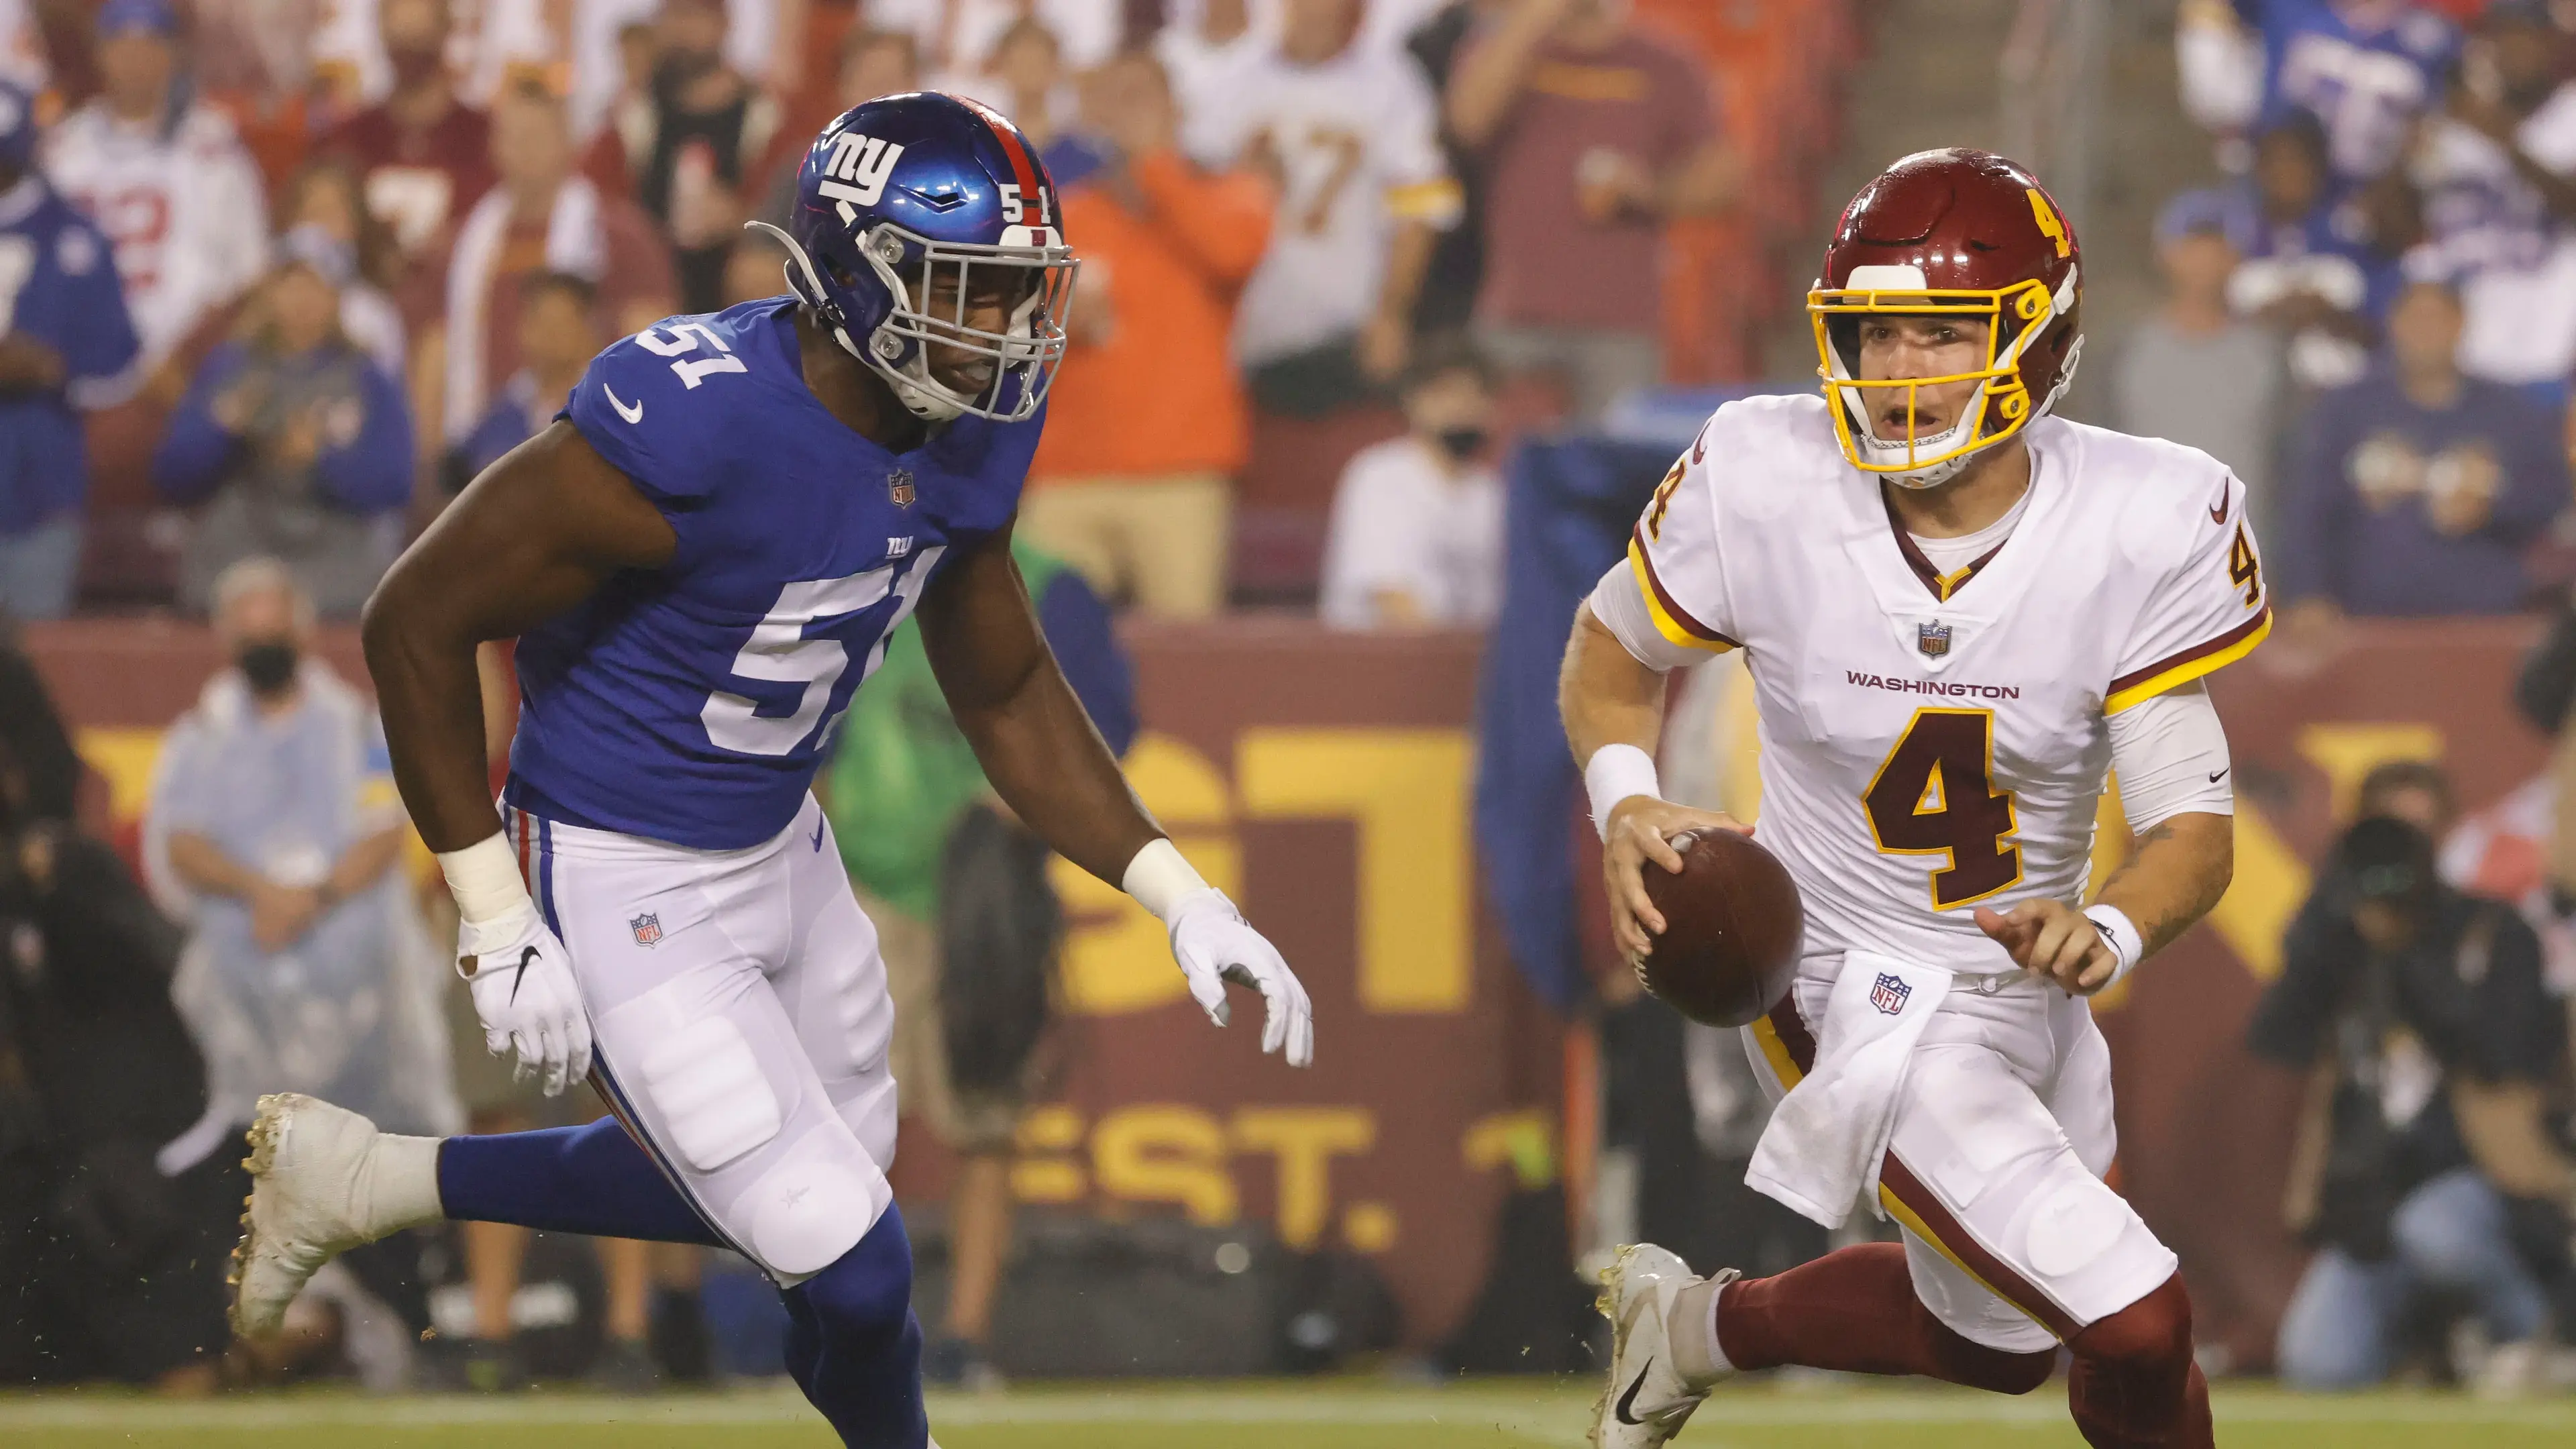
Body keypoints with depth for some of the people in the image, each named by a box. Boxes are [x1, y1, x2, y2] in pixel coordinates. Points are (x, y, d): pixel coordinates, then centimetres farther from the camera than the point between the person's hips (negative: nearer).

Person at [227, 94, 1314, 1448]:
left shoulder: (966, 435, -7)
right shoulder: (690, 430, -31)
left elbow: (1005, 693, 9)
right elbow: (417, 623, -21)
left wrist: (1178, 893, -1)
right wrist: (497, 921, -19)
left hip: (779, 849, 8)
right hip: (625, 885, -8)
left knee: (793, 1198, 24)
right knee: (851, 1268, -6)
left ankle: (375, 1178, 35)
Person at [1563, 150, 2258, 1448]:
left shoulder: (2137, 530, -18)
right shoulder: (1763, 485, -20)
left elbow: (2195, 826, -18)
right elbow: (1613, 647, 0)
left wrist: (2108, 930, -40)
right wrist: (1626, 799, -20)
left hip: (2025, 988, 4)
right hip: (1853, 991, -4)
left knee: (1998, 1343, 28)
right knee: (2135, 1329, -17)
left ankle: (1699, 1323, 51)